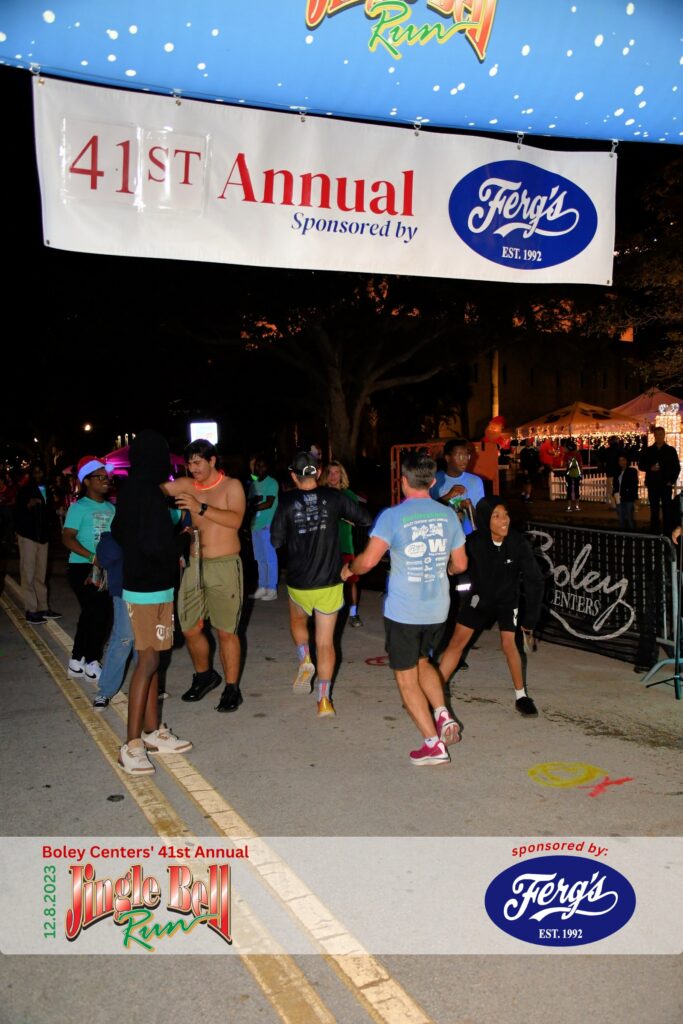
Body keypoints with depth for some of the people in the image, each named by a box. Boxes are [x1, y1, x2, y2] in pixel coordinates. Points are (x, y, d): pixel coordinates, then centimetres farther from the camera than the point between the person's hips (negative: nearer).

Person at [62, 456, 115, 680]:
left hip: (105, 568, 6)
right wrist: (92, 557, -25)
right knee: (99, 613, -6)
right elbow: (67, 538, -15)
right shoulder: (79, 507, -7)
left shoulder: (111, 507, 10)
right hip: (82, 567, -6)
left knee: (91, 614, 11)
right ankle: (91, 664, 10)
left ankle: (77, 662, 24)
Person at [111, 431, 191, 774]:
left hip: (140, 584, 9)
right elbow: (156, 544, -26)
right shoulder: (148, 493, -20)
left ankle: (152, 732, 24)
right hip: (150, 589, -9)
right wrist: (174, 555, -7)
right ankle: (132, 745, 0)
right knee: (147, 661, -5)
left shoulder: (132, 491, 8)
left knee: (150, 659, 14)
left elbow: (118, 532, 21)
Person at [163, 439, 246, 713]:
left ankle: (232, 689, 11)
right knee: (190, 628, 11)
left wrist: (200, 508, -26)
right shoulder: (187, 485, 8)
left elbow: (235, 520, -19)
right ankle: (204, 675, 35)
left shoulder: (231, 486, -3)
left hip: (224, 567, -5)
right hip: (195, 565, 5)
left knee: (226, 631, -2)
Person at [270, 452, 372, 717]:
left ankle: (304, 660, 8)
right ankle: (324, 699, 2)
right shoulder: (333, 497, -7)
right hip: (330, 582, 0)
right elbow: (365, 519, 2)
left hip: (298, 583, 0)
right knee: (325, 641, 8)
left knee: (298, 621, 30)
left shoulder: (287, 501, -10)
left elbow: (276, 540, -6)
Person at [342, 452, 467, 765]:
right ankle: (443, 715, 10)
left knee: (406, 677, 9)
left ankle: (434, 744, 9)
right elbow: (460, 564, 10)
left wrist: (349, 569, 0)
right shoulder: (448, 515, 1)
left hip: (403, 612, -5)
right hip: (438, 609, 5)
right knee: (421, 661, 28)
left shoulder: (393, 516, -14)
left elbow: (368, 559, -21)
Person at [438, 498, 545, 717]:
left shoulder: (518, 543, -24)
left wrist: (530, 617, -10)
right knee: (457, 642, -1)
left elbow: (534, 580, -14)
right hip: (480, 597, 1)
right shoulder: (474, 543, -26)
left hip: (508, 600, -1)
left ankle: (521, 696, 9)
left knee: (508, 644, -12)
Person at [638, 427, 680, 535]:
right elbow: (640, 465, 9)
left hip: (666, 485, -1)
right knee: (654, 509, 6)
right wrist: (650, 468, -11)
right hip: (652, 484, 2)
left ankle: (668, 533, 0)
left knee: (667, 509, -3)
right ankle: (654, 532, 11)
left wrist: (672, 481, -6)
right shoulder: (648, 451, 7)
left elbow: (677, 467, 5)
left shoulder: (671, 450, 4)